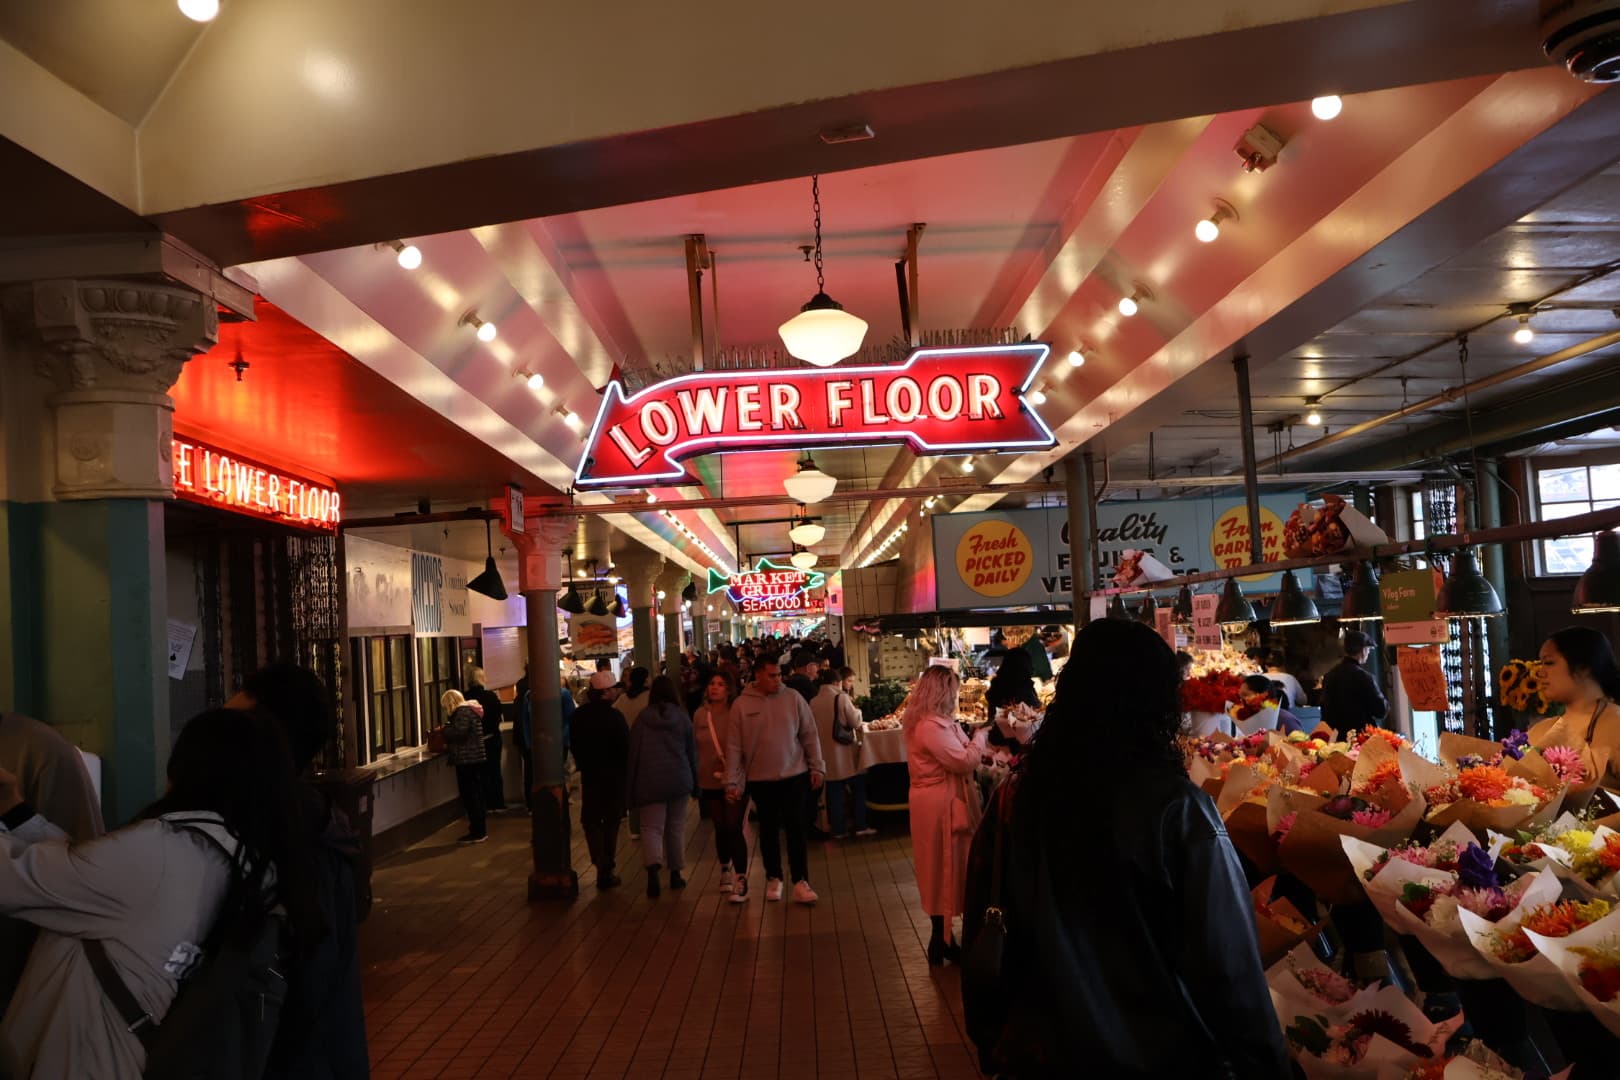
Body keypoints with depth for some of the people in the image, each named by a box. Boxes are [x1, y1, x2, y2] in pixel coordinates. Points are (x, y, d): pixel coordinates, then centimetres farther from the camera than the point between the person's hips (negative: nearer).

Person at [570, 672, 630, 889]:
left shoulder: (579, 716, -3)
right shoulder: (615, 716, -17)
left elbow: (575, 745, 7)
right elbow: (625, 747, -13)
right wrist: (627, 772, 0)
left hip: (589, 775, 2)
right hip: (614, 775, -2)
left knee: (591, 821, 12)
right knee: (611, 822, 10)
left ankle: (601, 864, -5)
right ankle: (607, 871, 11)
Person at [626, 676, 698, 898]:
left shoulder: (643, 718, -3)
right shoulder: (682, 717, 1)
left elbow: (633, 752, 0)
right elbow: (692, 751, 6)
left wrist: (631, 786, 8)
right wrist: (694, 783, 17)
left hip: (650, 781, -2)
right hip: (679, 780, 2)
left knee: (652, 827, -2)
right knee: (676, 827, 14)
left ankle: (653, 868, -26)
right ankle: (675, 874, 19)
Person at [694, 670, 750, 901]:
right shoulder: (700, 714, 2)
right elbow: (695, 748, 9)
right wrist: (694, 779, 9)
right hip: (710, 781, 4)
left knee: (734, 829, -8)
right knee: (720, 828, 14)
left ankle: (741, 880, -3)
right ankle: (725, 869, 35)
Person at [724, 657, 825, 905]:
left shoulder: (793, 698, -2)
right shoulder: (742, 704, -4)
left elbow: (809, 735, 2)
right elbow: (734, 747, -2)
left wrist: (817, 767, 0)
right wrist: (732, 782, -4)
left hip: (795, 775, 0)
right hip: (760, 779, 0)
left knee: (797, 829, 0)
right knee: (769, 830, 12)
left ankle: (800, 882, 5)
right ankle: (773, 878, 27)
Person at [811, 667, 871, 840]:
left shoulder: (814, 702, -1)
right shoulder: (842, 698, -13)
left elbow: (813, 728, 8)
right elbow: (856, 723, -10)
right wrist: (856, 710, 7)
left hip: (825, 753, 4)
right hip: (845, 752, -4)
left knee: (834, 791, 9)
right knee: (858, 788, 10)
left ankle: (838, 829, 11)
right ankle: (860, 826, 9)